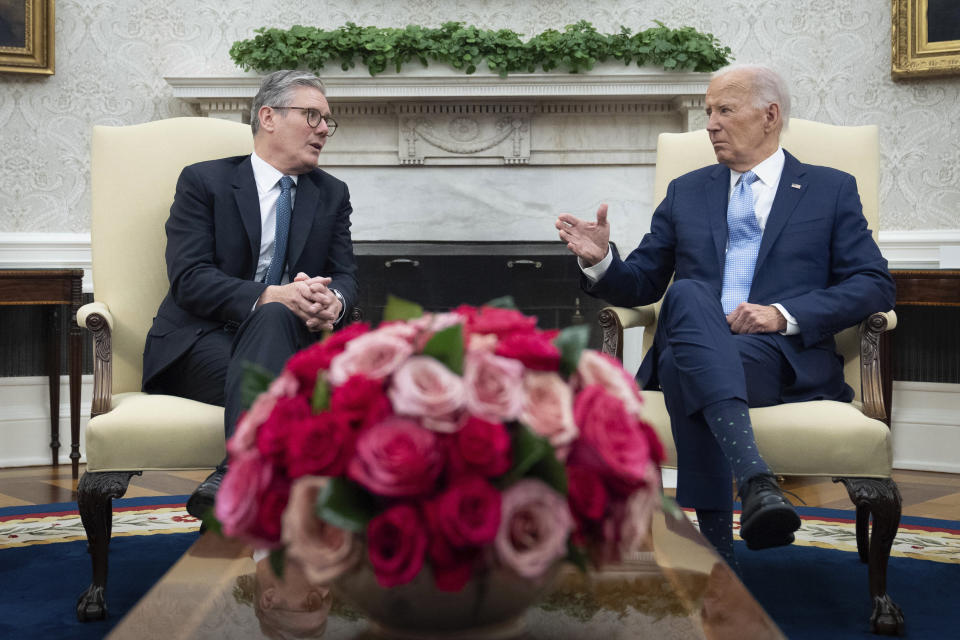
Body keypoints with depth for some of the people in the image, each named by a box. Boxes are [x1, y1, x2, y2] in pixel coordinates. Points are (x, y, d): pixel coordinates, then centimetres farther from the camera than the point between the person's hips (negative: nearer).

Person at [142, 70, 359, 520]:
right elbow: (188, 278, -10)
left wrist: (333, 301, -20)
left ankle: (232, 480, -50)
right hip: (201, 344, -2)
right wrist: (272, 295, -27)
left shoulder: (332, 195, 17)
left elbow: (345, 276, 8)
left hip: (283, 337, 3)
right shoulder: (204, 181, 3)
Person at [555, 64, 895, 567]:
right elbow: (642, 284, 22)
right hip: (691, 351, 2)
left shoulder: (831, 190, 16)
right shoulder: (686, 193, 25)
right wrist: (601, 261, -2)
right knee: (687, 292, -35)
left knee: (689, 373, -36)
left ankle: (716, 559, -40)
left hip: (784, 355, -2)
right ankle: (755, 479, -52)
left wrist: (785, 314, -11)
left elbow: (874, 285, 4)